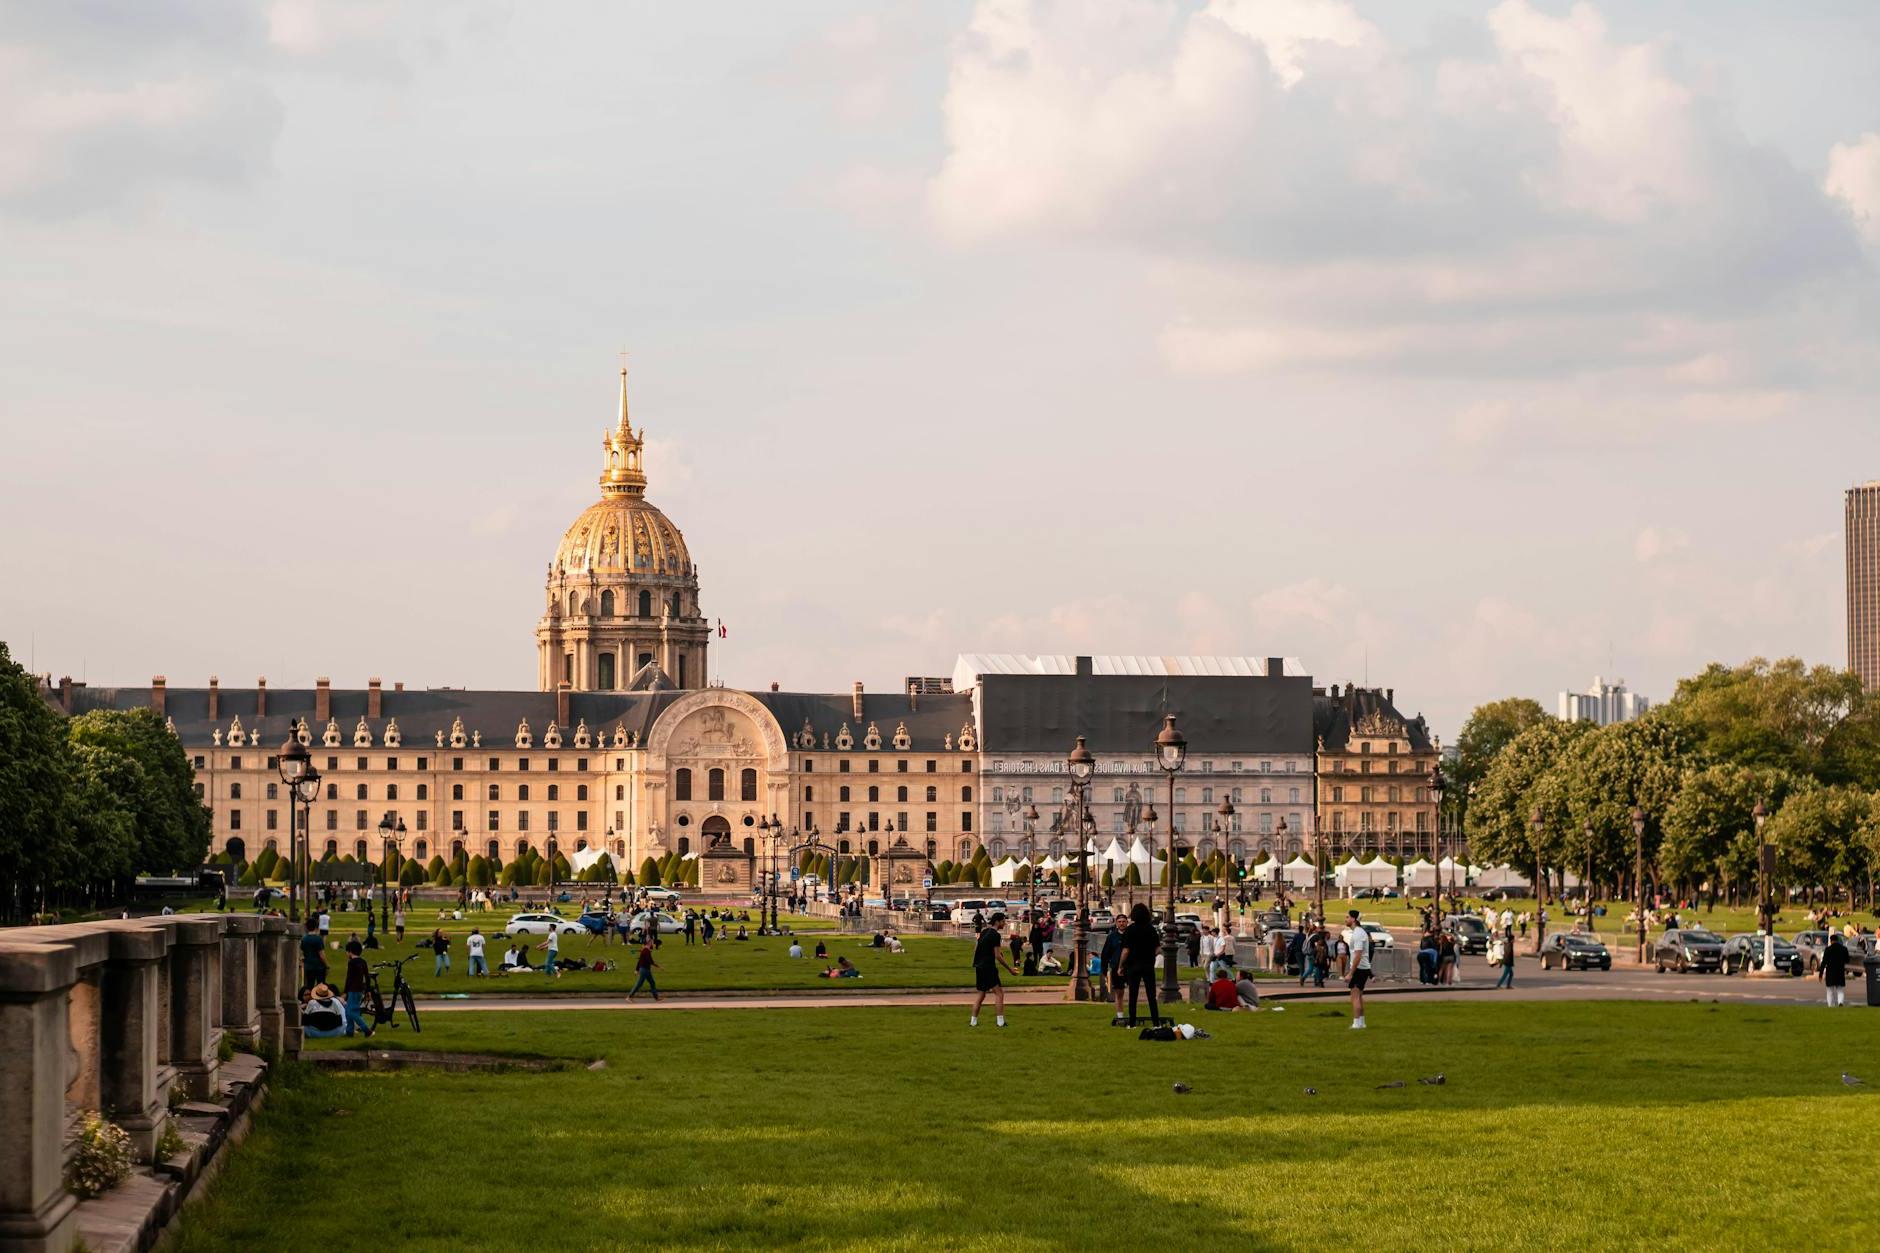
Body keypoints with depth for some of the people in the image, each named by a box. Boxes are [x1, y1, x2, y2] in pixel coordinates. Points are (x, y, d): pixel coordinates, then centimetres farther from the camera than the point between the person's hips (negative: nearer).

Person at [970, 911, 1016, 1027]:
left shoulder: (984, 932, 13)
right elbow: (997, 956, -16)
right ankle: (1000, 1021, -8)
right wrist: (1010, 969, -11)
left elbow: (976, 948, 20)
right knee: (998, 992, -4)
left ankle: (973, 1021, 14)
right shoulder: (995, 935, -14)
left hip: (979, 966, 9)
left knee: (981, 994, 14)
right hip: (988, 967, -9)